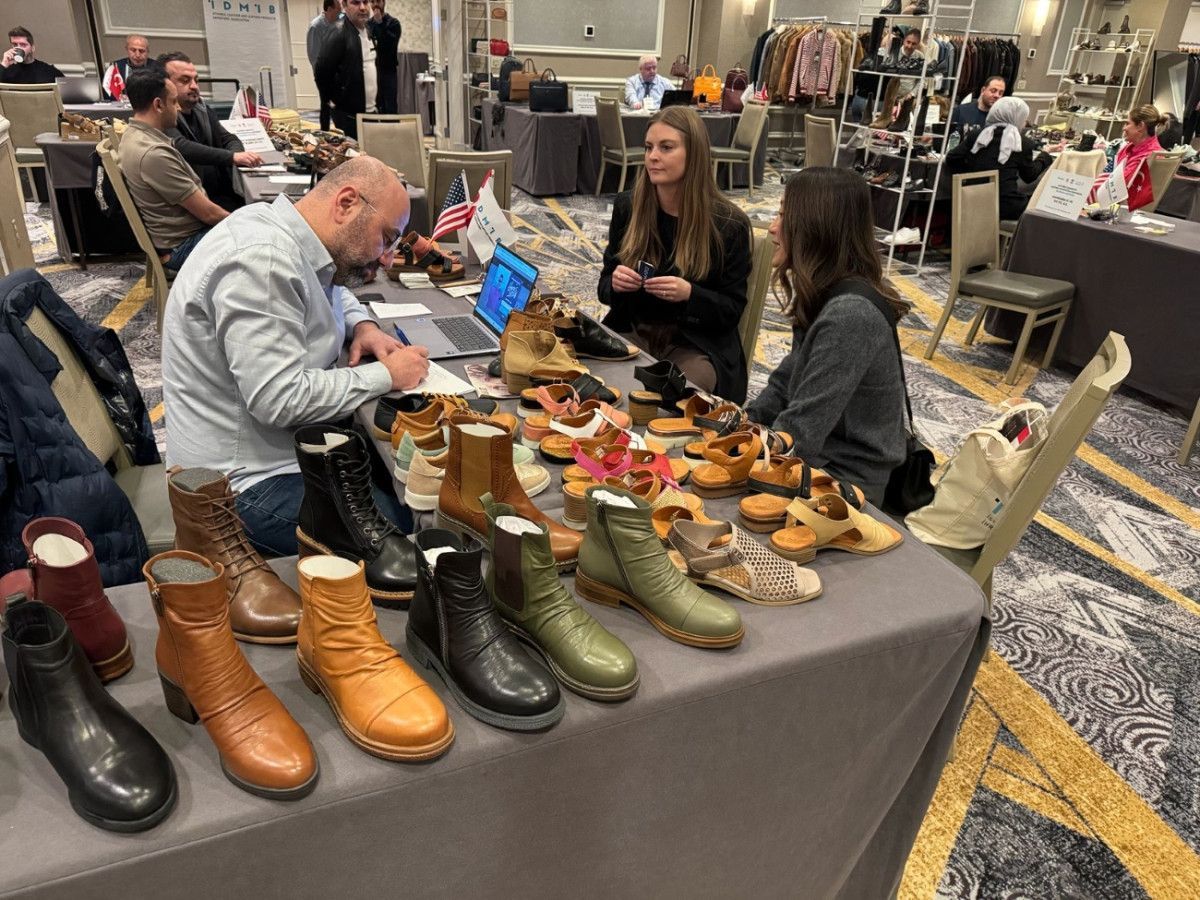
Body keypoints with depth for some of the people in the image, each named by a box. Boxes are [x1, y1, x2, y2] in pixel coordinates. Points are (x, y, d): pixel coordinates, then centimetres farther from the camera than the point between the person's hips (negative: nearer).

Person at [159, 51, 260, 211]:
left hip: (224, 194, 7)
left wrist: (238, 153, -11)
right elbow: (182, 147, -22)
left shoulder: (204, 111, 18)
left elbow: (228, 138, 14)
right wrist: (231, 157, -31)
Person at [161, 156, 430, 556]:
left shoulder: (285, 236, 5)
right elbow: (281, 400, -30)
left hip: (292, 442, 10)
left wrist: (362, 325, 5)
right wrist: (385, 376, -19)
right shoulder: (261, 260, -24)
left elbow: (335, 292, 27)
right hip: (253, 480, -10)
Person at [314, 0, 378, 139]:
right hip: (348, 114, -8)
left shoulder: (369, 33, 11)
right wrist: (337, 100, -11)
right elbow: (321, 72, -17)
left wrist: (375, 100, 13)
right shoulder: (339, 35, -14)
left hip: (371, 111, 8)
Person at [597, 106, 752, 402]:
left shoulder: (729, 224, -7)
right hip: (632, 333, 3)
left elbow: (733, 310, -5)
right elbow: (605, 286, 10)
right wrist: (614, 283, -15)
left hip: (699, 346, -3)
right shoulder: (627, 207, 3)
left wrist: (690, 294, -24)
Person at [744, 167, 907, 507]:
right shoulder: (826, 297, 5)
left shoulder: (850, 315, -27)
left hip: (844, 483, -8)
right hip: (820, 458, 8)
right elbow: (786, 382, 12)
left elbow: (799, 434, -26)